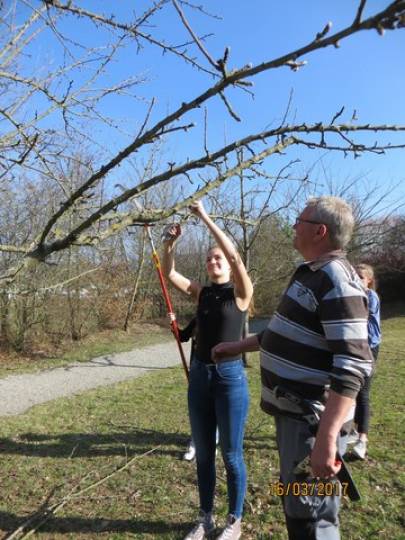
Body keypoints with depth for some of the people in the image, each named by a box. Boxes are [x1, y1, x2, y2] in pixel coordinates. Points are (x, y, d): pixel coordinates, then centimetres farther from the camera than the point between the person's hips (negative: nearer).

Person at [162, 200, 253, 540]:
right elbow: (169, 273, 0)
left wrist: (205, 217, -21)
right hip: (199, 376, 5)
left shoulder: (241, 293, -6)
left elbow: (235, 256, -22)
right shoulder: (202, 293, 6)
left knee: (231, 455, 8)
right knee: (203, 454, 16)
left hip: (230, 377, -4)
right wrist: (171, 241, -15)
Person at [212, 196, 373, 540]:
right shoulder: (310, 272, 9)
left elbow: (352, 367, -29)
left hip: (312, 420, -9)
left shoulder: (337, 282, -22)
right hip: (293, 411, 10)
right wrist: (239, 346, 26)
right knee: (293, 500, 25)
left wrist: (326, 437, -32)